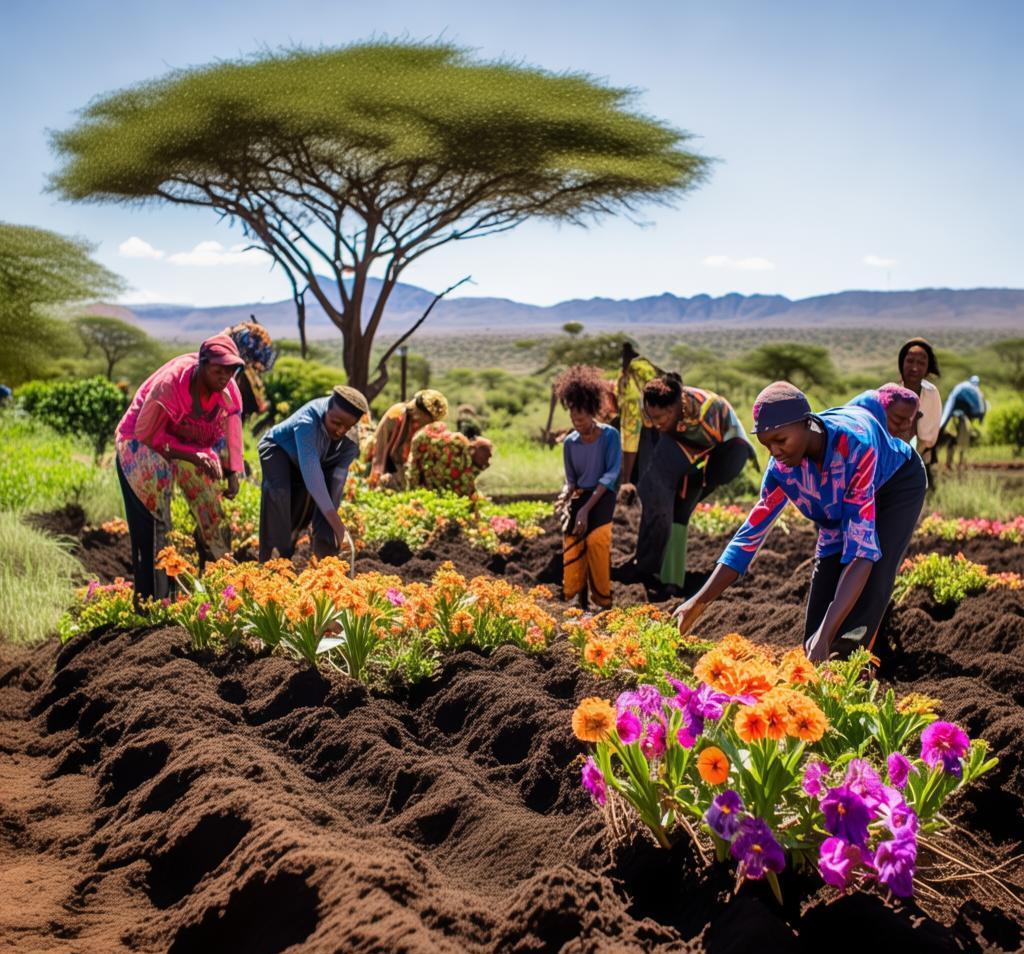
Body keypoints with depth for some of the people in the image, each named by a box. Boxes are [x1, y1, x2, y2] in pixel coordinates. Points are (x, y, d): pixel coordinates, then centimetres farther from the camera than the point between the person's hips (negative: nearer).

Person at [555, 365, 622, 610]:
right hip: (579, 496, 4)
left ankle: (603, 599, -17)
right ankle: (577, 597, 2)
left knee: (596, 537, -29)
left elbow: (611, 473, -12)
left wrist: (587, 507, -20)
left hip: (603, 494, -4)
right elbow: (571, 480, 12)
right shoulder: (570, 443, 5)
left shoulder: (609, 435, -6)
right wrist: (565, 497, -12)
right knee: (571, 541, -14)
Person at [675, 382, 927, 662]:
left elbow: (862, 549, -48)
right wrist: (698, 604, -22)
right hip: (841, 509, 5)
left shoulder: (854, 445, -44)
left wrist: (826, 635, -56)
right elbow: (750, 536, -16)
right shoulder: (782, 467, -26)